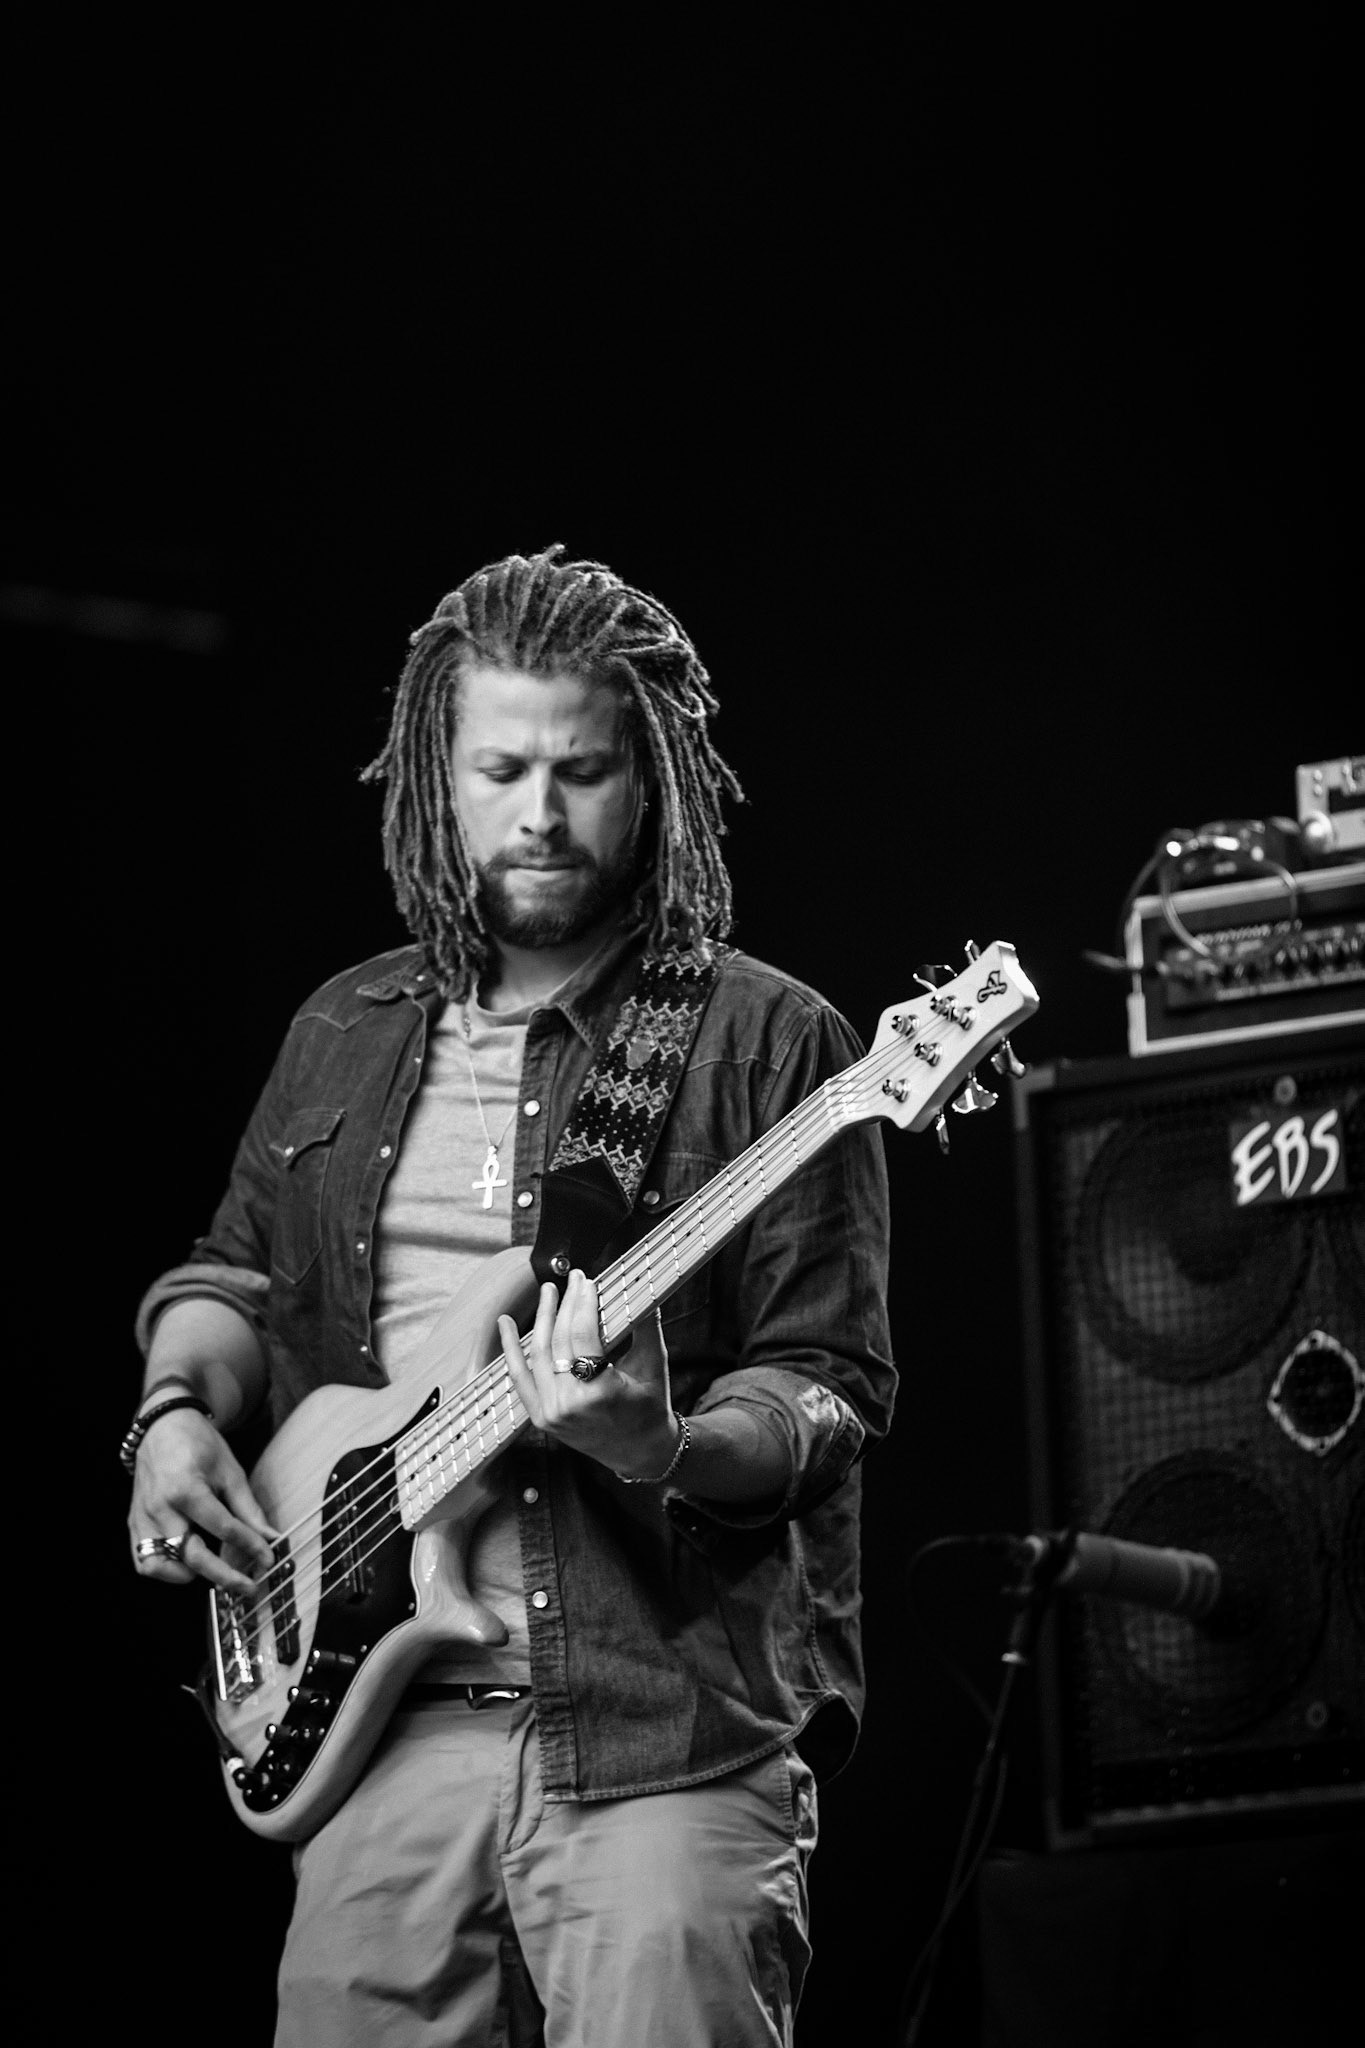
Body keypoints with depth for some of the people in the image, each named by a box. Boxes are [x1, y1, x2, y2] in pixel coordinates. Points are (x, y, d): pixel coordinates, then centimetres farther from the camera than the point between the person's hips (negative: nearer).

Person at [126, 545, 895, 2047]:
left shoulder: (764, 1045, -1)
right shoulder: (347, 1037, 16)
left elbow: (832, 1385, -4)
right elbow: (236, 1272, 27)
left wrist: (667, 1451, -23)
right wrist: (177, 1409, 7)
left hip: (670, 1722, -4)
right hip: (386, 1712, 5)